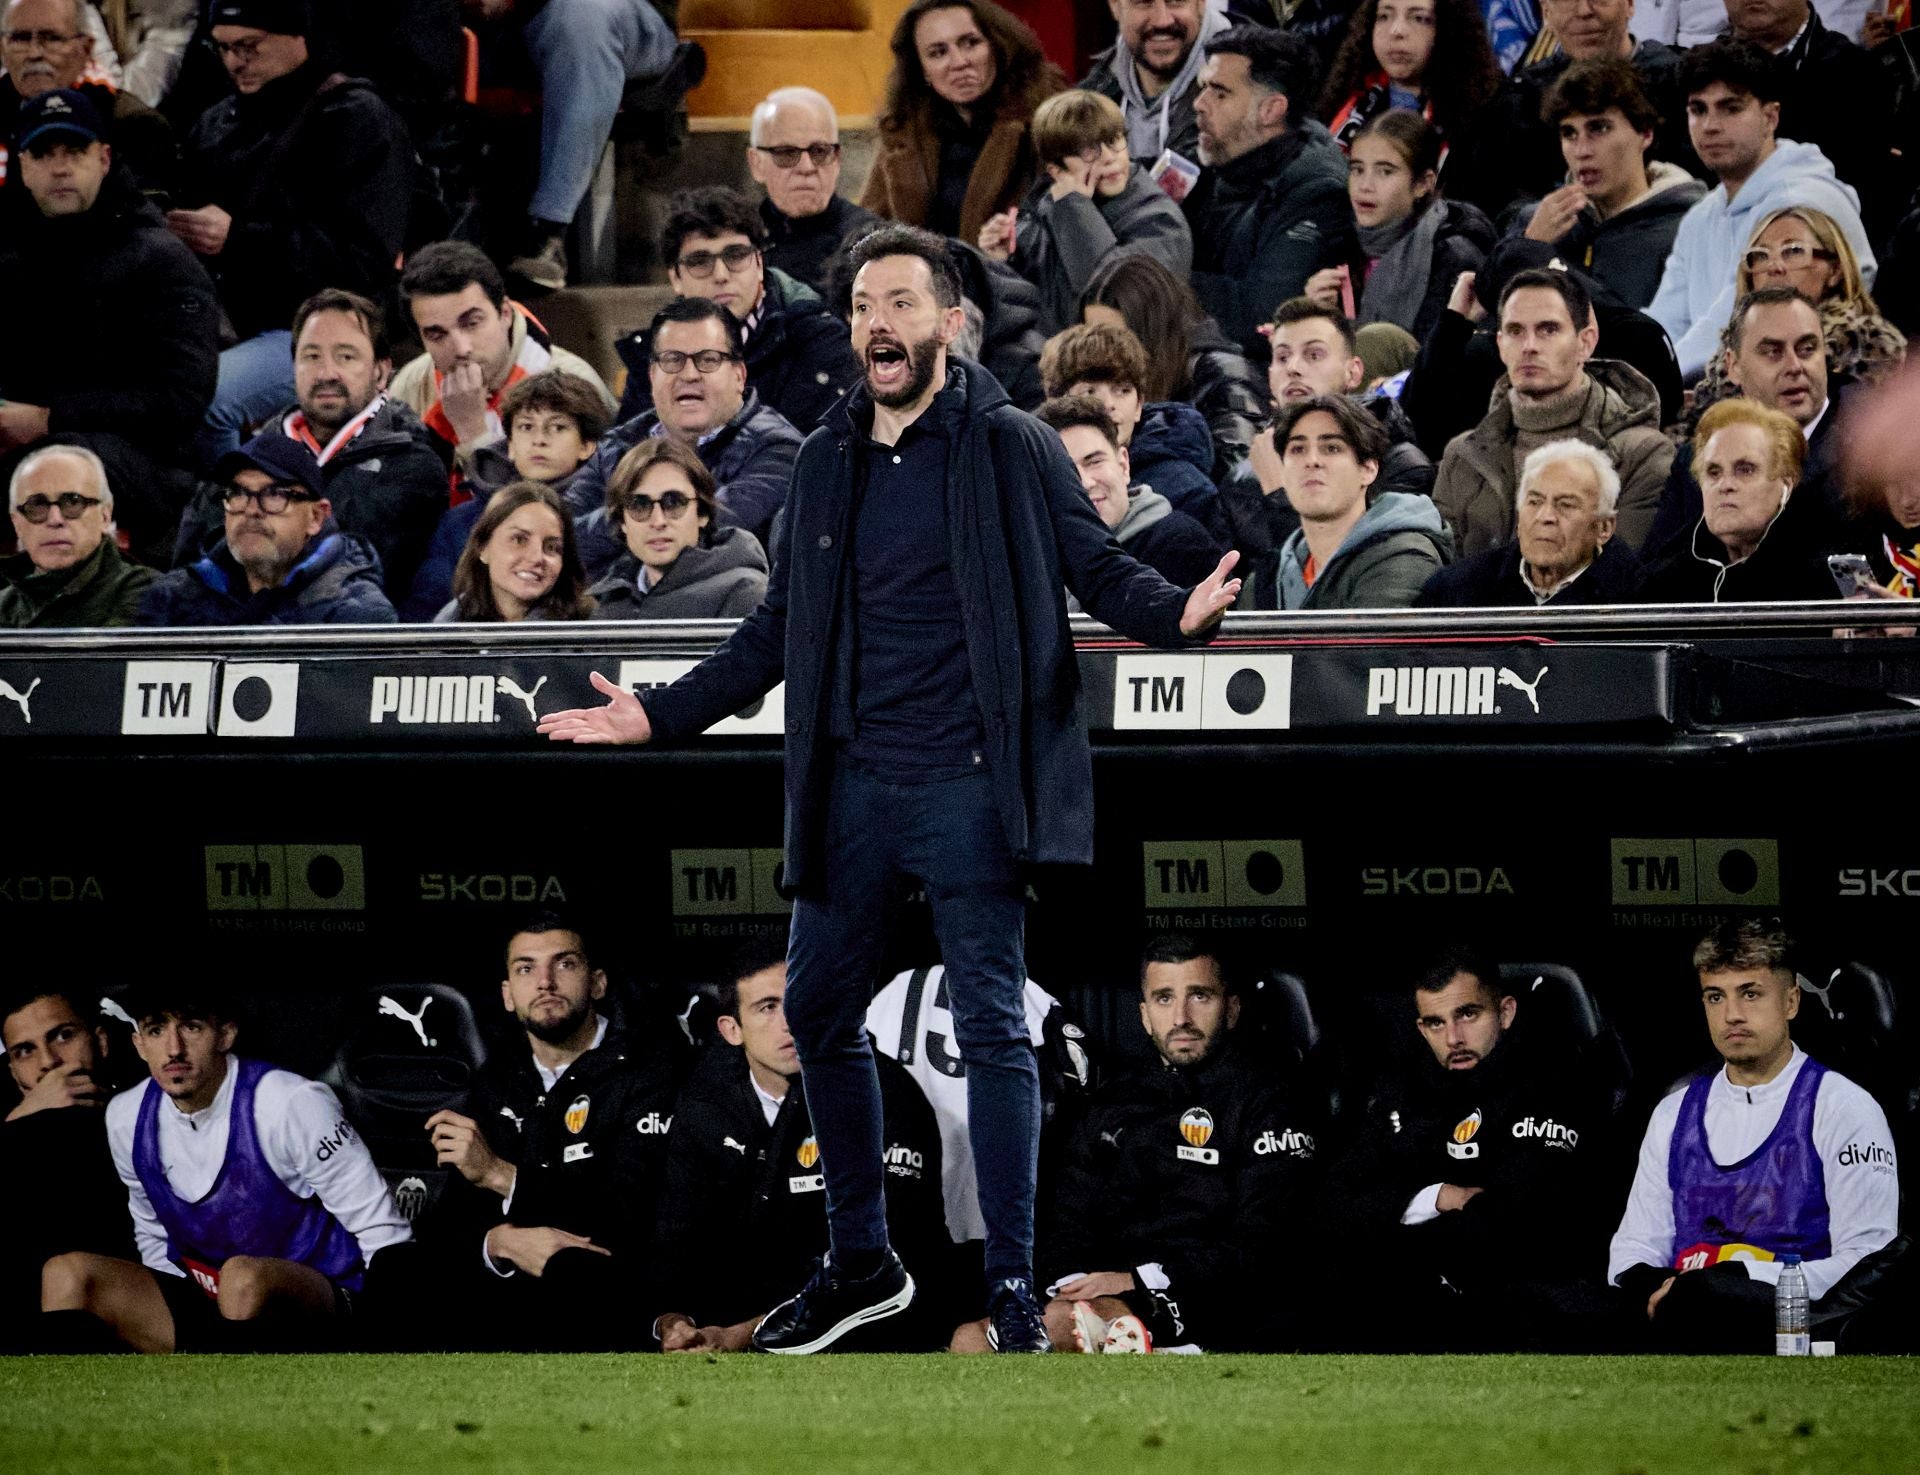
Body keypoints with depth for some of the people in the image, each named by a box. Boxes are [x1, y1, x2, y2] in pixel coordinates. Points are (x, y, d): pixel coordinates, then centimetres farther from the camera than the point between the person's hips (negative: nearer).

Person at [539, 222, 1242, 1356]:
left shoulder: (1013, 451, -2)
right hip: (853, 786, 6)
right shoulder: (829, 463, 13)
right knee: (820, 1012, 10)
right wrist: (660, 716, 18)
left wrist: (1175, 613, -25)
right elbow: (779, 629, 20)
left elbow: (1101, 571, -4)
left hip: (967, 788, -6)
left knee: (992, 1027, -7)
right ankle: (863, 1264, 24)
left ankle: (1015, 1291, -4)